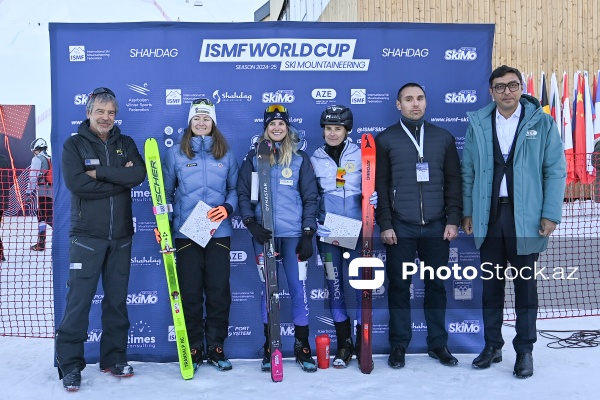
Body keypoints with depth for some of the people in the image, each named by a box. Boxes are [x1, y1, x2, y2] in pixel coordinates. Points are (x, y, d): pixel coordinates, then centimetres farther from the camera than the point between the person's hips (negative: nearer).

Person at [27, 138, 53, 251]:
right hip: (53, 192, 8)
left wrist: (29, 192, -11)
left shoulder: (37, 159, -4)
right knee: (41, 215, 15)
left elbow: (33, 177, -12)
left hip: (43, 192, -8)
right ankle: (41, 242, 13)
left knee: (48, 217, -8)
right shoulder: (51, 159, 18)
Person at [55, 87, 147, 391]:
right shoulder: (74, 144, 1)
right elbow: (76, 183, -15)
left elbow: (139, 174, -9)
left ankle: (114, 357, 22)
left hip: (121, 236, 3)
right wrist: (120, 178, -13)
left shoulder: (126, 144, 10)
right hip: (86, 236, -3)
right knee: (79, 300, -3)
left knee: (117, 299, 10)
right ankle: (70, 363, 9)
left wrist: (100, 173, -15)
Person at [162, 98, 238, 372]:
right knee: (190, 292, 2)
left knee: (219, 291, 2)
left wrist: (228, 208, -8)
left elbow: (235, 189, 11)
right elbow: (166, 191, 7)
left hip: (219, 232, 1)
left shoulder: (226, 154, 8)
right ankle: (193, 349, 15)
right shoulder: (176, 153, 6)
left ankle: (216, 348, 16)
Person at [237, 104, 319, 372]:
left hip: (294, 234, 0)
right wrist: (251, 223, -9)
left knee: (298, 289, 0)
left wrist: (308, 233, -2)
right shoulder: (254, 157, 7)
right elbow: (243, 193, 6)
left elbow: (310, 197, 5)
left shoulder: (300, 158, 6)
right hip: (264, 234, 0)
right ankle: (269, 347, 19)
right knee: (268, 289, 7)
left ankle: (302, 346, 14)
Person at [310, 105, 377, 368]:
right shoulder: (315, 159, 8)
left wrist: (372, 197, -17)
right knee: (334, 286, 6)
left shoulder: (360, 155, 1)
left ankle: (363, 344, 14)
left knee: (362, 284, 0)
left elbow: (372, 186, 3)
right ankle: (344, 344, 19)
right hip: (327, 232, 2)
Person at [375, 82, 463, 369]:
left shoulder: (444, 138, 10)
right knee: (399, 285, 3)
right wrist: (385, 224, -6)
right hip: (400, 227, -1)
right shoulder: (385, 140, 4)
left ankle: (438, 343, 21)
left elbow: (453, 181, 8)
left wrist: (453, 220, 1)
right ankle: (399, 345, 15)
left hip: (436, 227, 2)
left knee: (436, 284, 8)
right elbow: (380, 185, 1)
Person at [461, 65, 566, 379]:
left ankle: (524, 350, 19)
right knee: (491, 283, 10)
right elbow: (468, 172, 8)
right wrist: (468, 212, 5)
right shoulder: (478, 124, 6)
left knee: (525, 284, 7)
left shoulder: (541, 123, 0)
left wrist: (551, 213, -7)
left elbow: (555, 170, -1)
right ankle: (492, 346, 24)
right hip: (489, 215, 2)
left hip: (526, 217, -2)